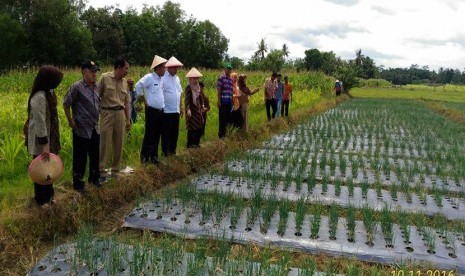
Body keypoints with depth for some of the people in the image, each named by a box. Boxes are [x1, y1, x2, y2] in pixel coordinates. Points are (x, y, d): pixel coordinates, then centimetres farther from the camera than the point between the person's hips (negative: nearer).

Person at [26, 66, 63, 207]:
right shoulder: (39, 98, -26)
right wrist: (45, 145, -27)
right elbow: (39, 123, -27)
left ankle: (48, 194, 37)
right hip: (41, 141, -9)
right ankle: (41, 199, 24)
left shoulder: (48, 92, 4)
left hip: (49, 137, 9)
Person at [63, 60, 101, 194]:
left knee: (95, 155, 17)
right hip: (81, 129, -6)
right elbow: (66, 104, -10)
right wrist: (70, 121, -7)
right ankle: (78, 183, 18)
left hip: (95, 128, 7)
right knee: (80, 158, 4)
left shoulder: (95, 86, 5)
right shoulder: (76, 87, -15)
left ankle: (94, 178, 36)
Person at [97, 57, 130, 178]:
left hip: (120, 114, 5)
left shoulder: (125, 82, 11)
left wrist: (128, 119, 15)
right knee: (105, 143, -2)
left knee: (119, 143, 8)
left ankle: (116, 169, 19)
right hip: (107, 113, -5)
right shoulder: (105, 78, -4)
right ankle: (100, 169, 9)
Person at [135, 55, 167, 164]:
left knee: (157, 135, 11)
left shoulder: (161, 79, 12)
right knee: (149, 135, -4)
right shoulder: (149, 77, -10)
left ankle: (154, 156, 20)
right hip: (151, 111, -7)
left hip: (160, 111, 7)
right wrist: (144, 99, -9)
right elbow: (138, 86, -18)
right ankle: (144, 157, 4)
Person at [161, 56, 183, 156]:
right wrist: (161, 108, -15)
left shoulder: (177, 78, 13)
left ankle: (172, 151, 25)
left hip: (176, 111, 7)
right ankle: (165, 152, 12)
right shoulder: (163, 78, -11)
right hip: (167, 111, -7)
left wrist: (180, 107, 18)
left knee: (175, 132, 13)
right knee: (166, 133, 2)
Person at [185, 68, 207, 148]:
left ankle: (196, 142, 19)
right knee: (192, 127, -4)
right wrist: (188, 110, -23)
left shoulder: (199, 87, 10)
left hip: (198, 109, 7)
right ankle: (190, 144, 5)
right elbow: (187, 99, -16)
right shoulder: (188, 88, -11)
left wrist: (203, 107, 15)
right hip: (192, 109, -7)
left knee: (199, 127, 8)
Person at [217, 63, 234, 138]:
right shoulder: (221, 78, -4)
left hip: (229, 102, 6)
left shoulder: (231, 79, 15)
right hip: (223, 102, -6)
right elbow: (218, 90, -8)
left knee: (228, 118, 10)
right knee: (222, 118, -1)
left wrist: (232, 101, 15)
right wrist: (219, 101, -13)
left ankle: (226, 133, 20)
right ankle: (221, 135, 7)